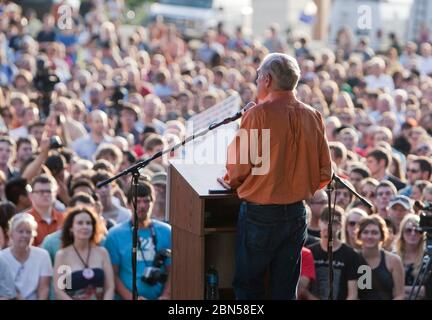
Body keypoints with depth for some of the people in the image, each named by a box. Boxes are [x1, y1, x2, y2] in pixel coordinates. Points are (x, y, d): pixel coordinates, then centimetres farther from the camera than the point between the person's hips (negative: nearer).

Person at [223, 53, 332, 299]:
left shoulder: (259, 114, -14)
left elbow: (238, 168, -10)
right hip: (297, 213, 5)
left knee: (248, 287, 7)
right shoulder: (313, 117, 0)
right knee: (286, 289, 12)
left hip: (260, 213, -5)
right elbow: (325, 174, 4)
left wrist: (231, 181, 11)